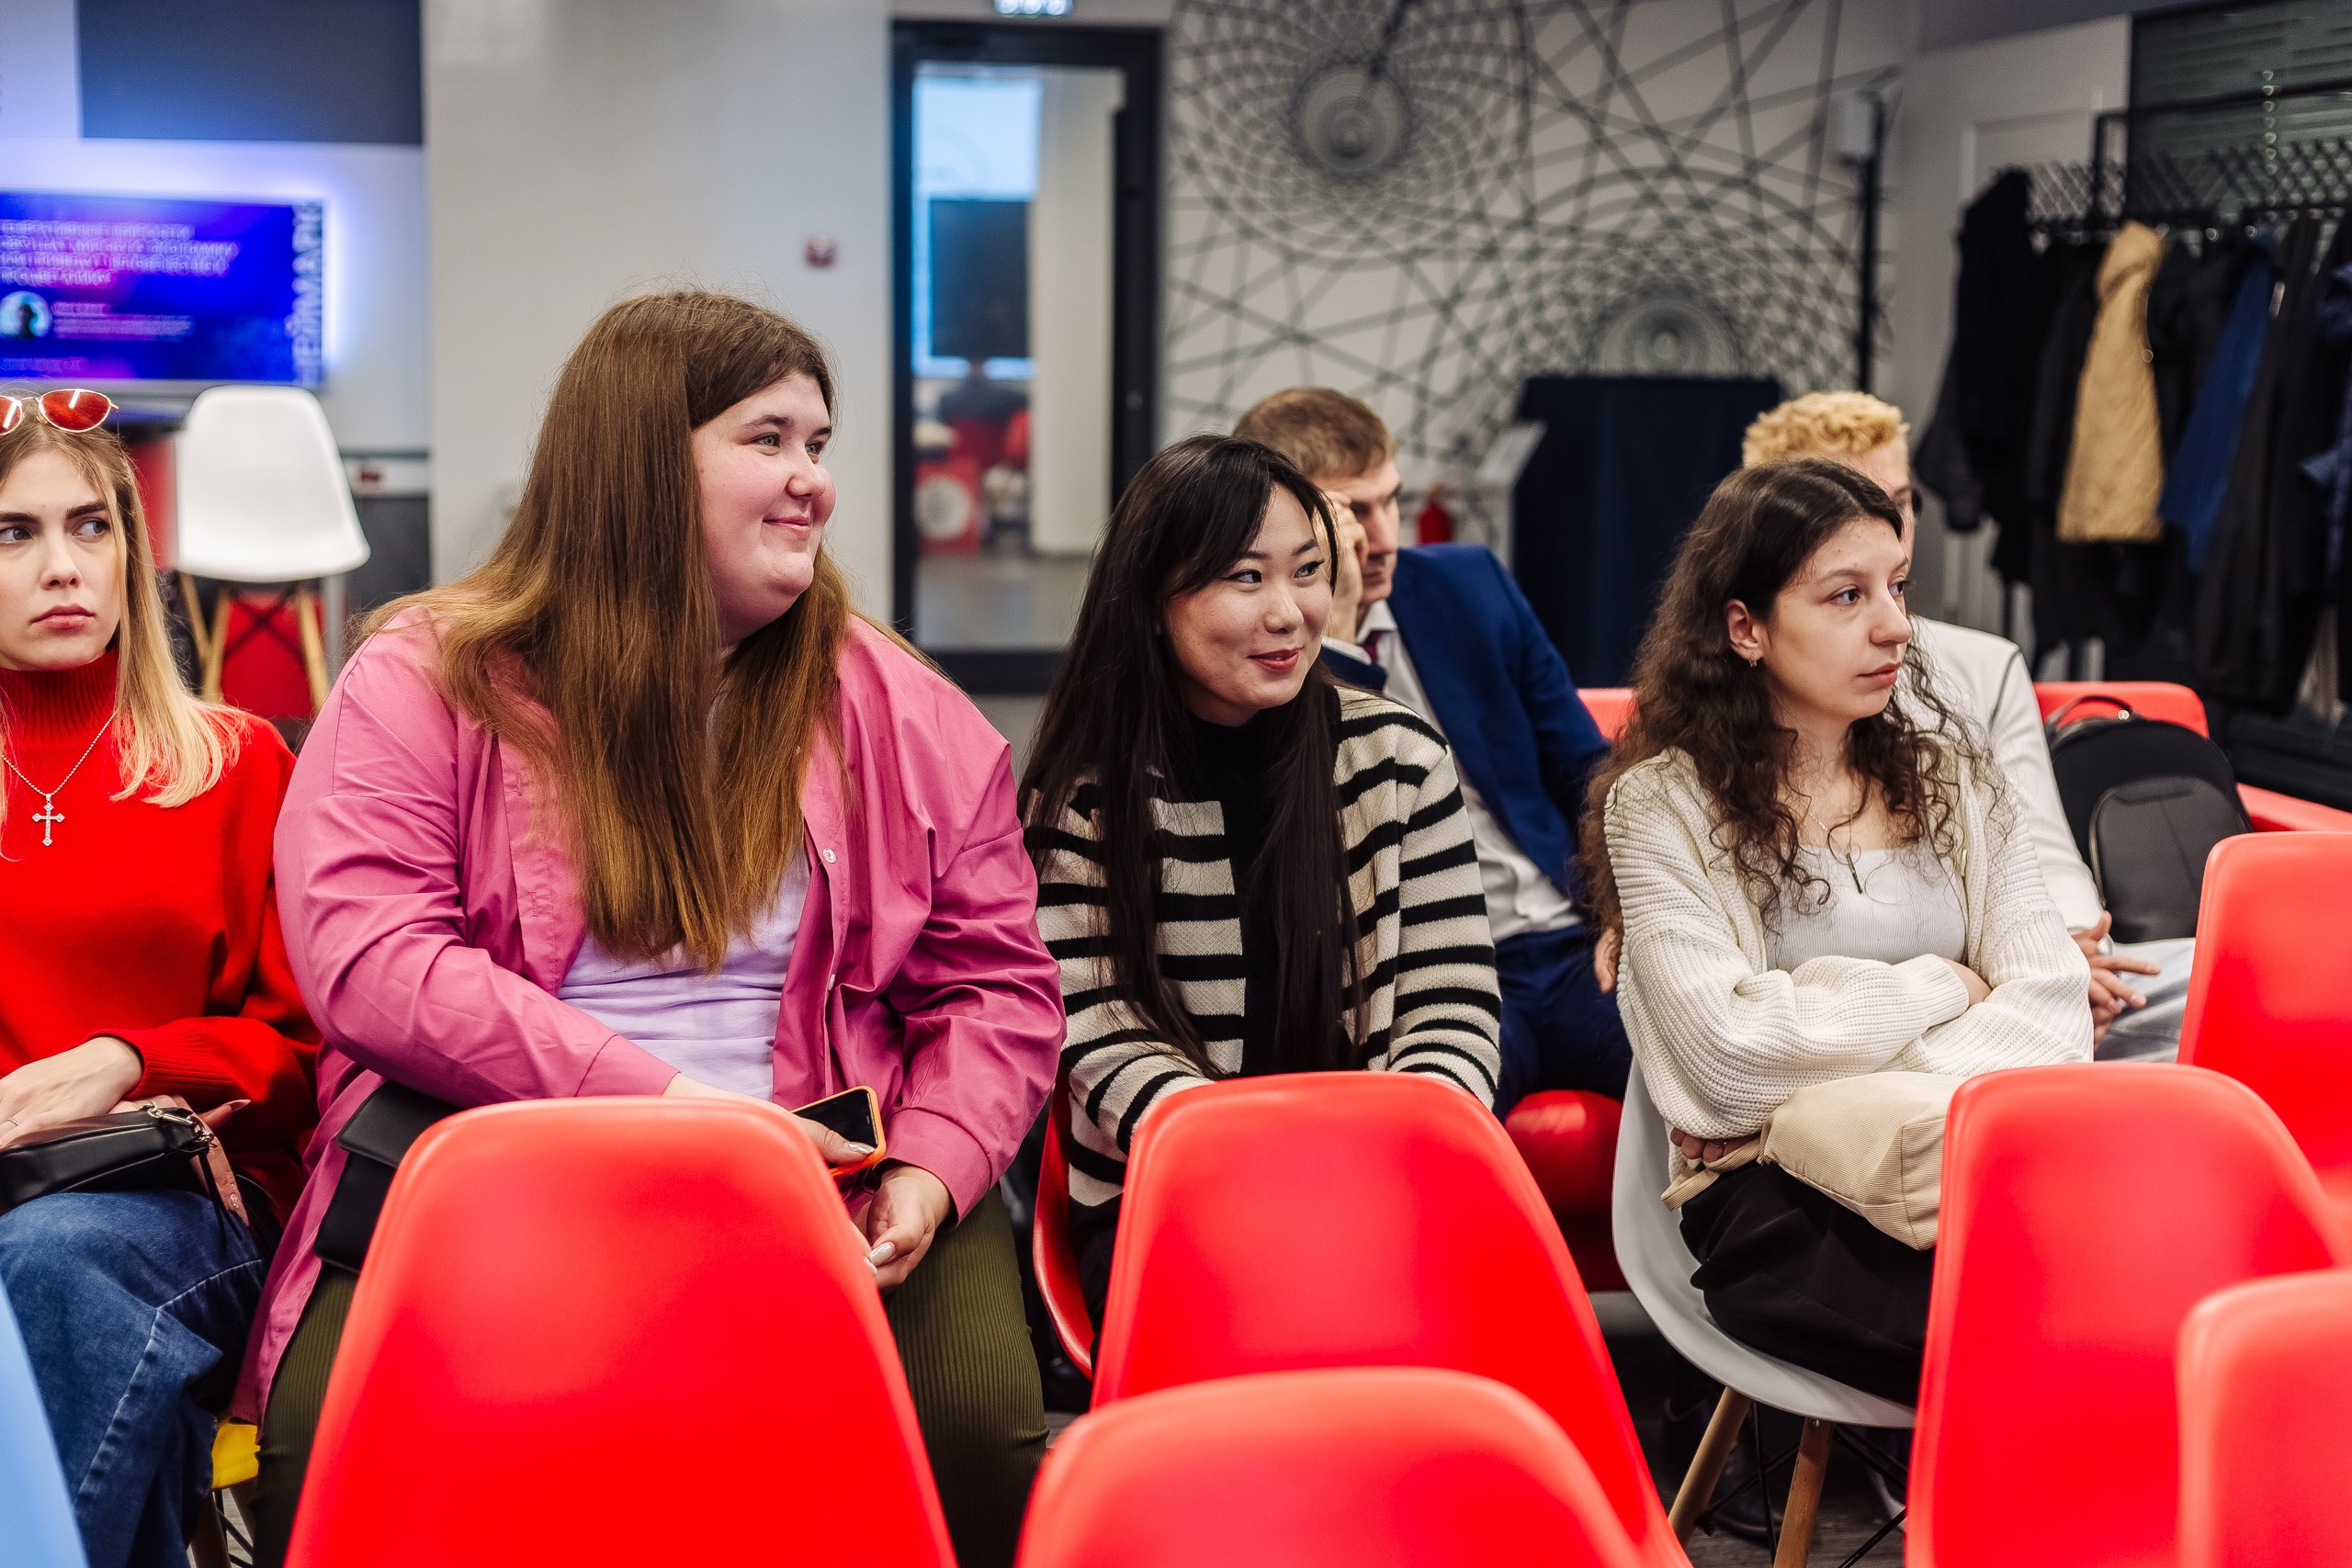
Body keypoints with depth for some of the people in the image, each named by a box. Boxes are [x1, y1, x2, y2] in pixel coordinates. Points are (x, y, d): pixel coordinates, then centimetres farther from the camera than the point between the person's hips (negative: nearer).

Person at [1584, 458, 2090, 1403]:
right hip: (1772, 1194, -5)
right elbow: (1733, 1052, -11)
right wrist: (1938, 988, 2)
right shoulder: (1662, 806, 1)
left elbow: (2050, 991, 5)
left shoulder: (1947, 770, 16)